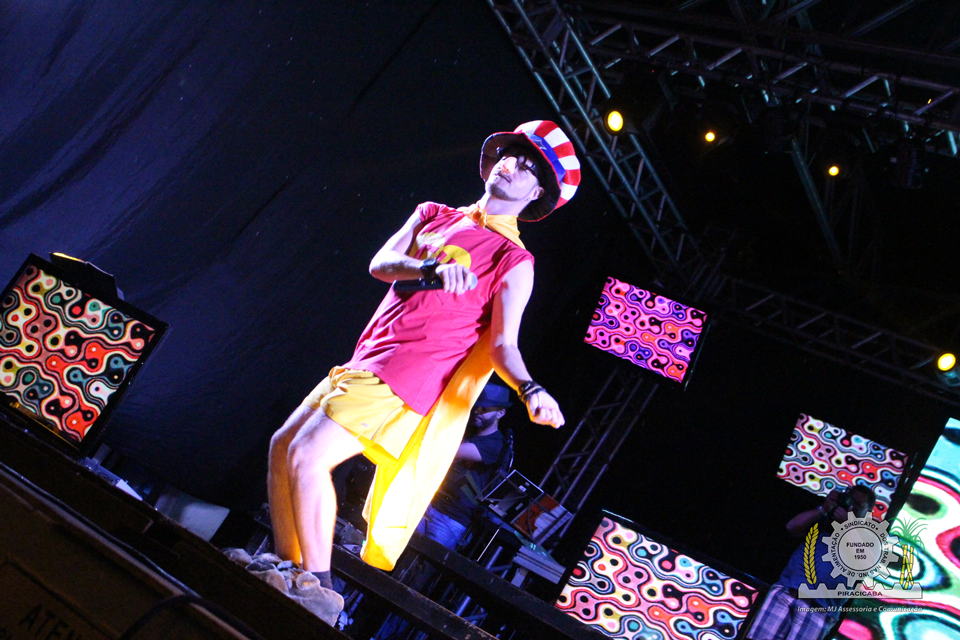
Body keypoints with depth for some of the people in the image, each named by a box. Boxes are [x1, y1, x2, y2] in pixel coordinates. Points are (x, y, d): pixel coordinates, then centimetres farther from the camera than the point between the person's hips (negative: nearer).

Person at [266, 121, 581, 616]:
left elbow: (503, 345, -8)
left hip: (408, 379, -7)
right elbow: (380, 263, 1)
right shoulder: (434, 214, 16)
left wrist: (530, 390, -28)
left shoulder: (514, 262, 0)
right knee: (283, 446, 12)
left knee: (308, 453, -20)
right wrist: (432, 268, -20)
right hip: (366, 364, 8)